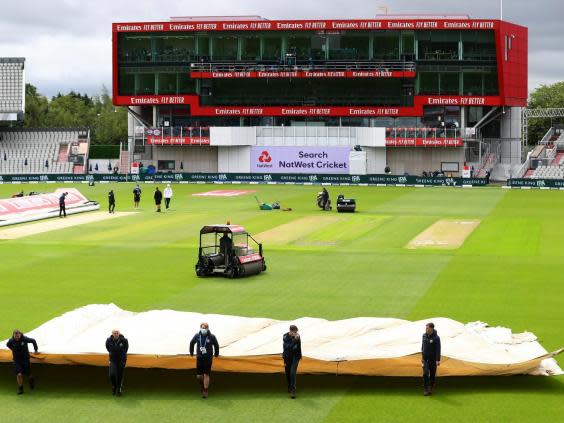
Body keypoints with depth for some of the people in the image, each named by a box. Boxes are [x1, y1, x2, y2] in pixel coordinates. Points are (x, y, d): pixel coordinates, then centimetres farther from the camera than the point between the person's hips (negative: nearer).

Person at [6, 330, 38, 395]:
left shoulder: (25, 339, -17)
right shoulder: (11, 341, -13)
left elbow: (33, 341, 2)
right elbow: (8, 345, 12)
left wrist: (35, 350, 10)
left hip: (25, 359, 0)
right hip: (17, 360, 0)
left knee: (28, 374, 8)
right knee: (19, 374, -14)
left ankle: (31, 380, 44)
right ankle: (20, 389, 1)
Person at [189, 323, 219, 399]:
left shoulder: (212, 337, -9)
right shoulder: (197, 336, -3)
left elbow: (216, 345, 8)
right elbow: (192, 343, 17)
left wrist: (216, 354, 20)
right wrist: (191, 352, 25)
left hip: (208, 358, -2)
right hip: (199, 358, 2)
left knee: (206, 375, -5)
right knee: (199, 376, 3)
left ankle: (205, 391, 4)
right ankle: (202, 384, 36)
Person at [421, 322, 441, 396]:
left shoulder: (436, 338, -14)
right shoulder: (424, 335, 2)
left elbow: (438, 349, -14)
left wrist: (438, 360, -17)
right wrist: (422, 355, 17)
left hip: (433, 359, -3)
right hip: (425, 358, 3)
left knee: (432, 374, 6)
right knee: (425, 373, -7)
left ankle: (431, 388, 21)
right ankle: (425, 389, -2)